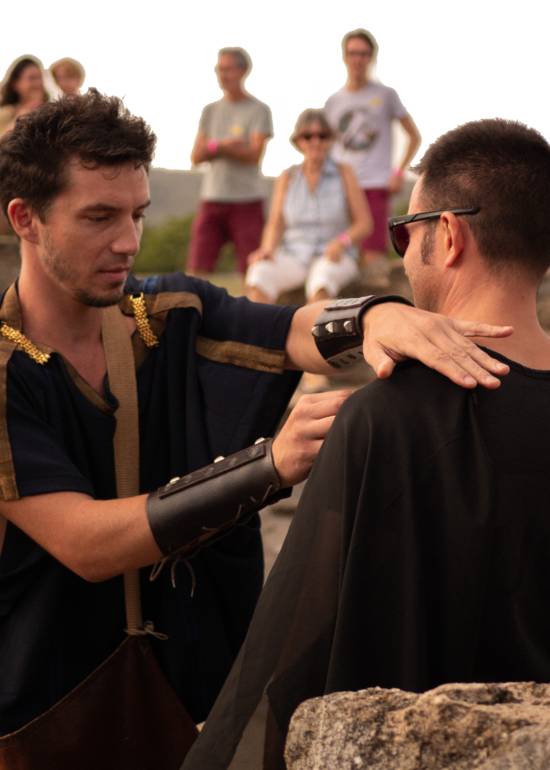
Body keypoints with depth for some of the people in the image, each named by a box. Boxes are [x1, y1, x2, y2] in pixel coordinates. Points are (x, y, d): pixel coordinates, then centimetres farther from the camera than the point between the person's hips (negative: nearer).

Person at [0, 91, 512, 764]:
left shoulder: (176, 318, -4)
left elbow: (311, 332, -19)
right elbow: (84, 544, -27)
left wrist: (380, 317, -43)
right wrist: (270, 465, -37)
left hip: (194, 679, 4)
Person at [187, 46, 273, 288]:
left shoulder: (259, 110, 0)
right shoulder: (210, 110, 14)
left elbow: (254, 154, -11)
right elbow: (196, 157, 7)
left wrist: (215, 147, -7)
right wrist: (224, 145, -9)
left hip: (247, 200, -4)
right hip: (212, 198, 4)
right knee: (197, 268, -3)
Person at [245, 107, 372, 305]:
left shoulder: (343, 173, 6)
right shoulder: (287, 177, 12)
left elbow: (364, 223, 2)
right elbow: (275, 224, 10)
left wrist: (342, 242, -17)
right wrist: (268, 248, -11)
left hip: (333, 258, -2)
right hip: (293, 255, 2)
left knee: (322, 277, -39)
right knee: (259, 273, -32)